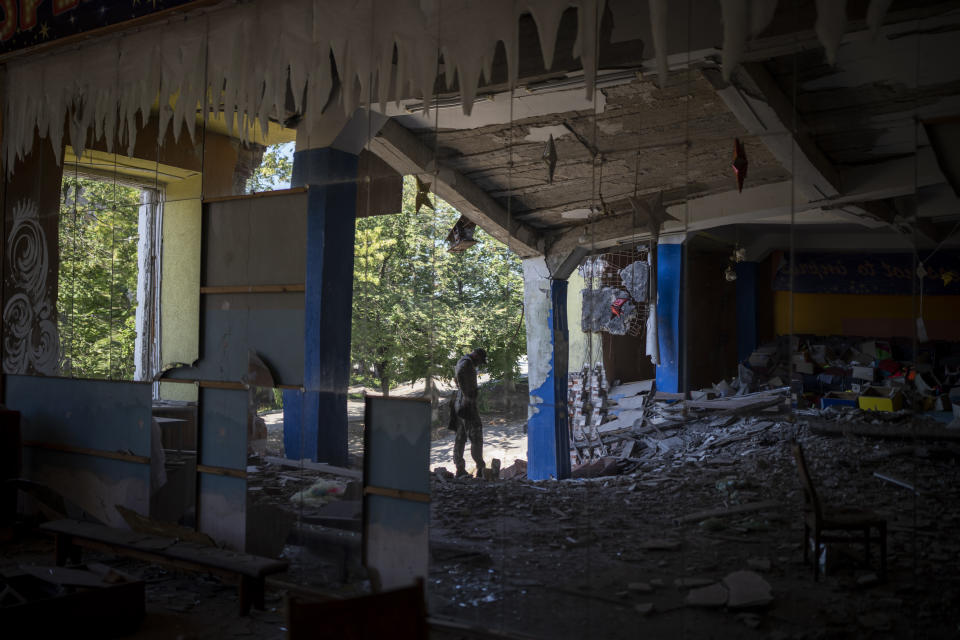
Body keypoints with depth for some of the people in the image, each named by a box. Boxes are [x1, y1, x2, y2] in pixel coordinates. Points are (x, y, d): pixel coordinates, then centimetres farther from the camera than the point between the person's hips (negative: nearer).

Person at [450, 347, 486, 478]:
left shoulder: (462, 361, 18)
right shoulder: (467, 362, -13)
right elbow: (459, 374, -32)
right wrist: (466, 395, -32)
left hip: (459, 403, 10)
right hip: (467, 403, -10)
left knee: (461, 436, 11)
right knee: (476, 436, -5)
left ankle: (460, 469, 13)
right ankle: (480, 468, -4)